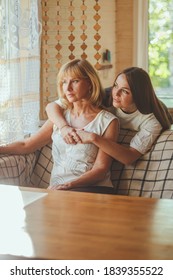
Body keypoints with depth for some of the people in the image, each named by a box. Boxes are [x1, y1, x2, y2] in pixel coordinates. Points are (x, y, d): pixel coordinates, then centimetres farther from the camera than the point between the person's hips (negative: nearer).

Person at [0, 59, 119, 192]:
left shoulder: (108, 121, 3)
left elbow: (101, 169, -3)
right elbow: (26, 145, 18)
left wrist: (68, 185, -18)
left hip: (93, 187, -4)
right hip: (58, 189, 4)